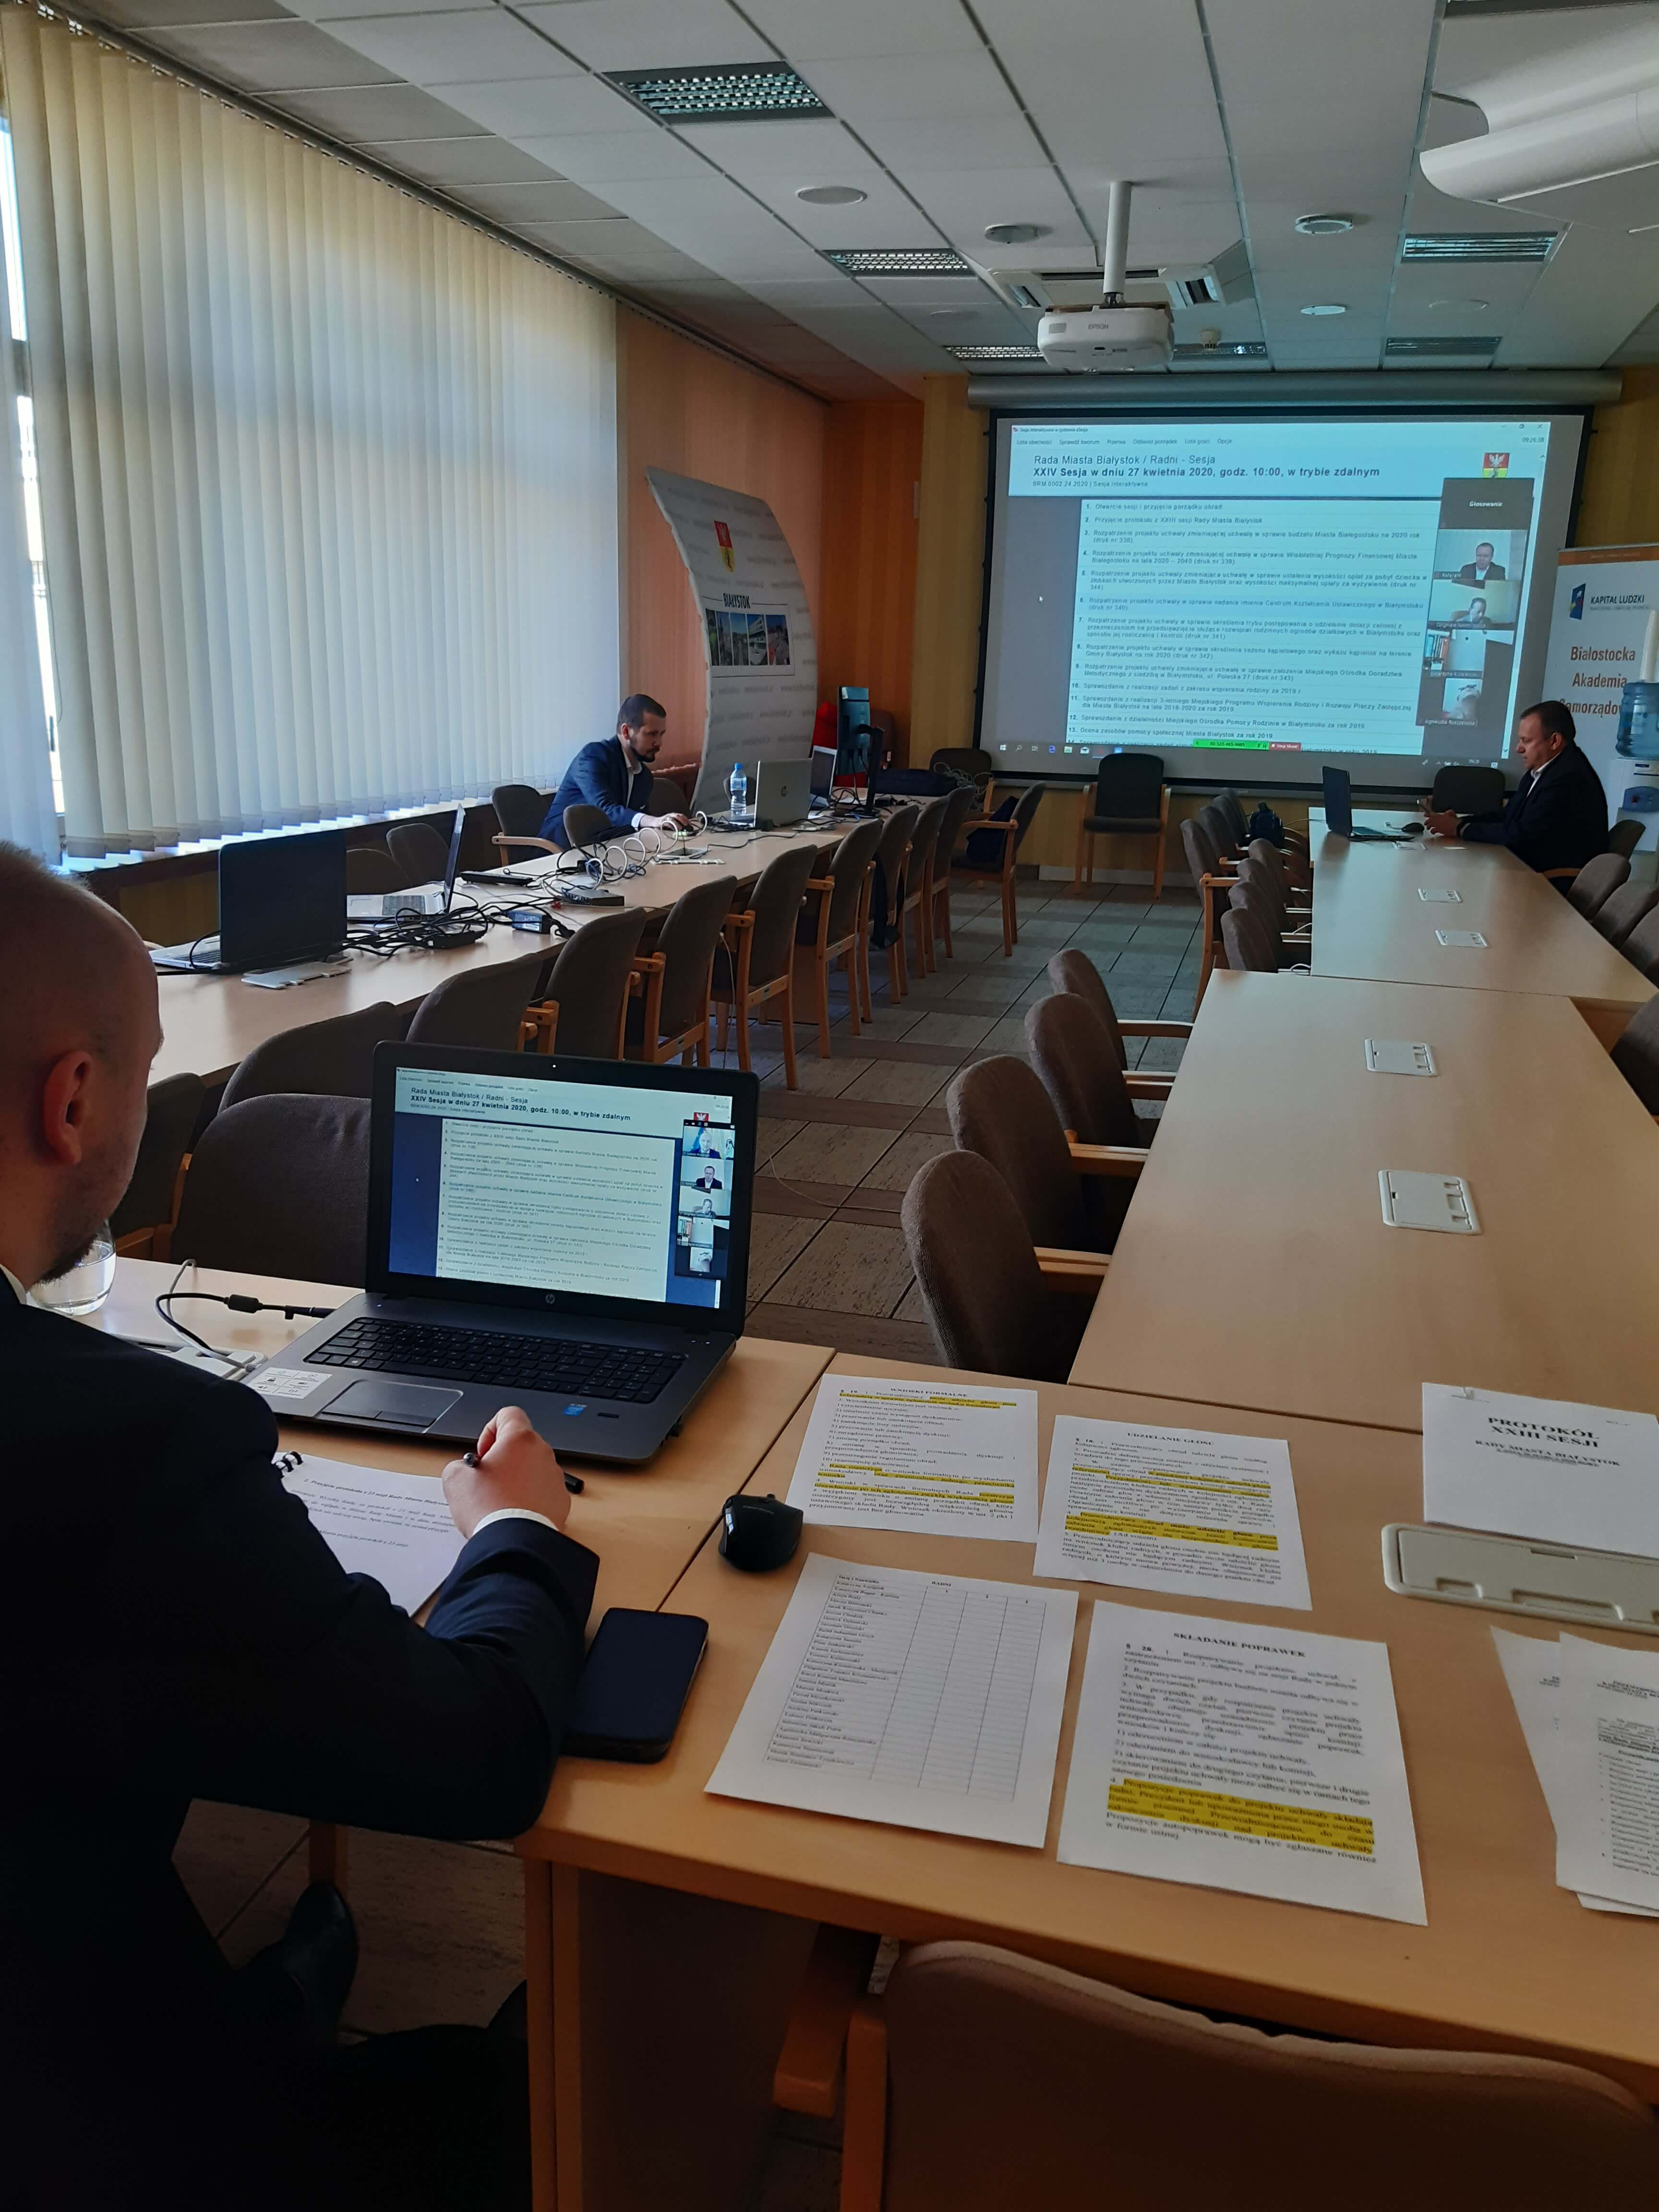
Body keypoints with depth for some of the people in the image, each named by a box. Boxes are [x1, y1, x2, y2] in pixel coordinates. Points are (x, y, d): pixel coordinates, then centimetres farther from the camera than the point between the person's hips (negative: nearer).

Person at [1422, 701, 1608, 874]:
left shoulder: (1570, 779, -21)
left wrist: (1460, 829, -13)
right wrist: (1459, 821, -5)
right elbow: (1508, 817, 11)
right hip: (1536, 871, 8)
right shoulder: (1542, 768, 9)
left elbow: (1521, 834, -23)